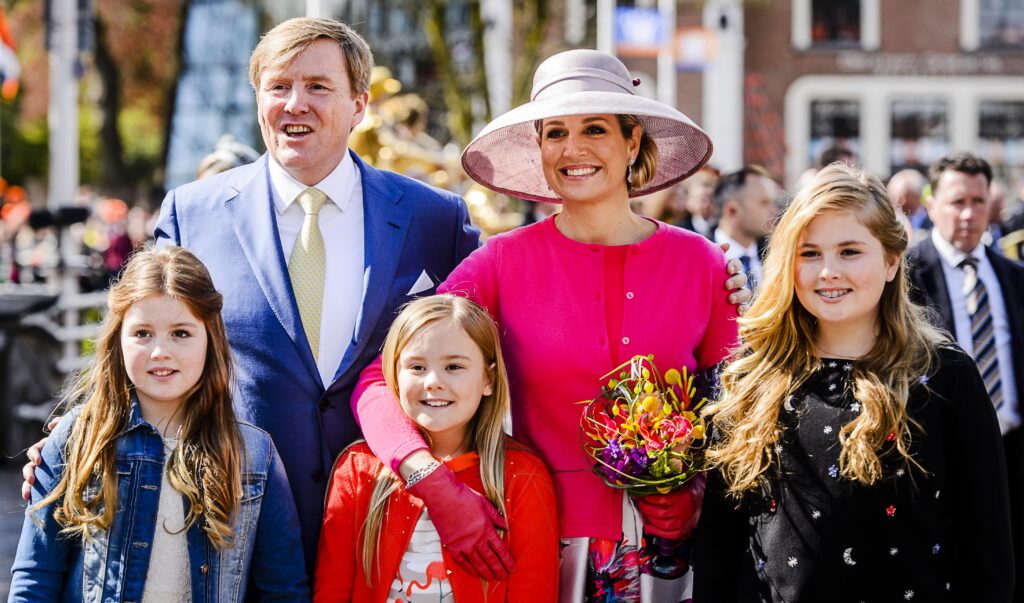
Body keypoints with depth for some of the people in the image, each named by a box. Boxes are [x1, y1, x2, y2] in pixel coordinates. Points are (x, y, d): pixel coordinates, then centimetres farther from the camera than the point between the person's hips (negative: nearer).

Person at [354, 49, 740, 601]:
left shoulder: (699, 262, -1)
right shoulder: (505, 262, -5)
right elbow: (380, 381, -12)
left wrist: (698, 494, -9)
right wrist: (435, 482, -28)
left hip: (667, 550, 1)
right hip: (547, 547, -1)